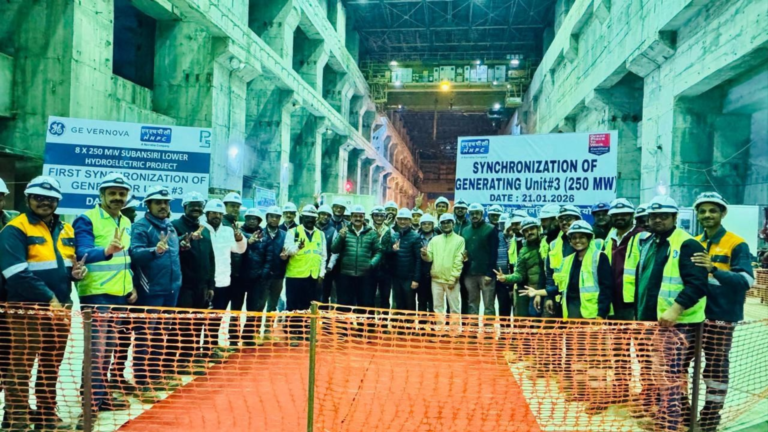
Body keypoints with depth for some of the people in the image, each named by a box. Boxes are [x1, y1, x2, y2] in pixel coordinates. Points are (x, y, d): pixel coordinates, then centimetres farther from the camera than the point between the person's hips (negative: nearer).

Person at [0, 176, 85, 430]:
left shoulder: (66, 230, 13)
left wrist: (78, 270, 0)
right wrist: (48, 299, -19)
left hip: (60, 308, 6)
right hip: (28, 308, -6)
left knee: (51, 365, 15)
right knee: (21, 367, 1)